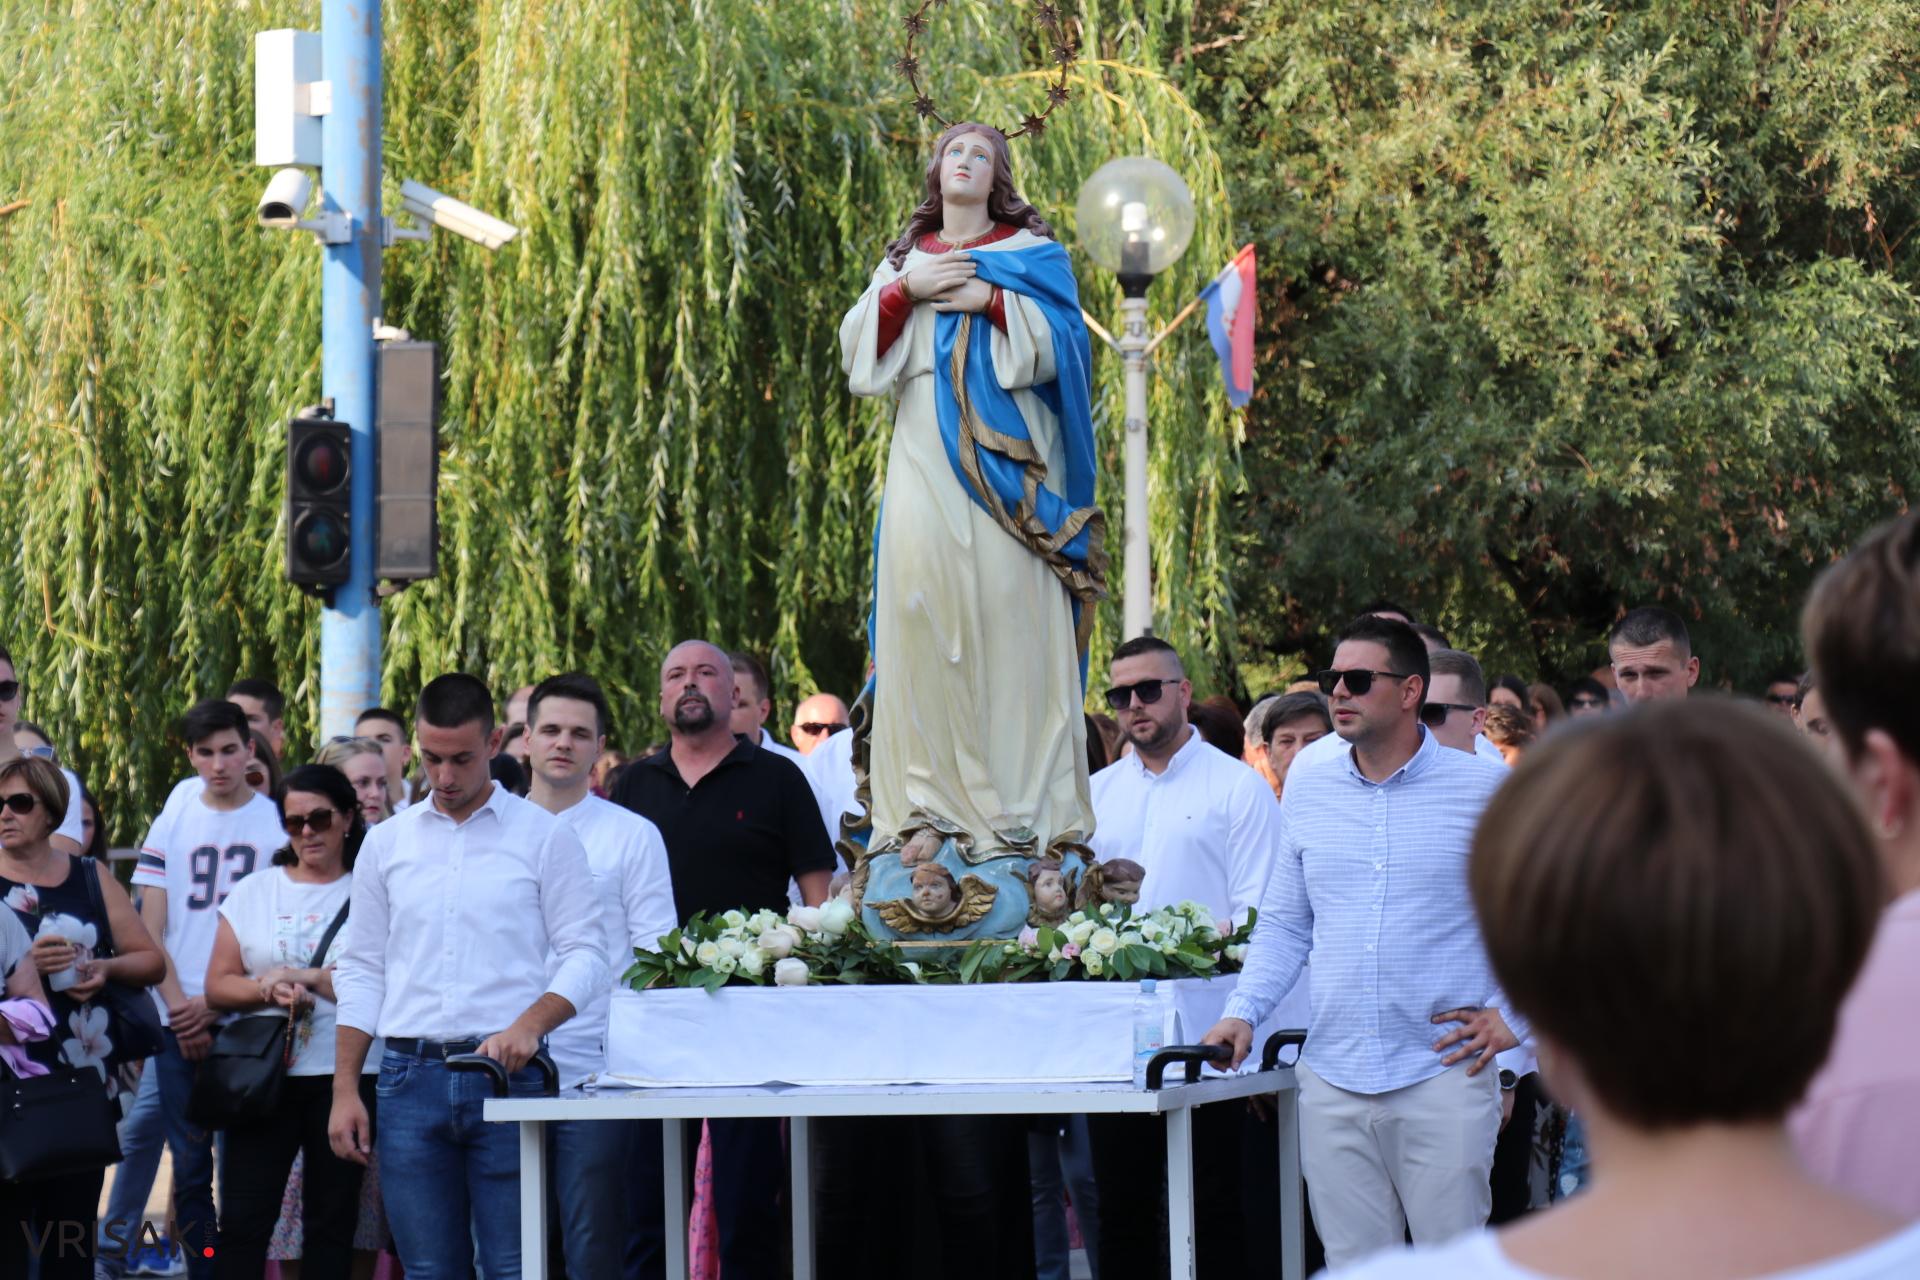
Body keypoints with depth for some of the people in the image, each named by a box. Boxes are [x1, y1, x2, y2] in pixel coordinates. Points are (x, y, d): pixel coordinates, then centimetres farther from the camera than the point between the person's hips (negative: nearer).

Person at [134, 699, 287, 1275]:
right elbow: (150, 932, 8)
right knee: (190, 1164, 2)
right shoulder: (171, 826, 9)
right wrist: (180, 1009, -5)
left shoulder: (278, 822, 2)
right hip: (181, 1024, 2)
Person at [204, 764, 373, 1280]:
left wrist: (306, 977, -13)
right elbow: (217, 986, 7)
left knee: (331, 1220, 5)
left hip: (344, 1076, -2)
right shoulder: (252, 893, 12)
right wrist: (269, 990, -12)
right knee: (243, 1221, -5)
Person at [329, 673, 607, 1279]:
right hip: (410, 1075, 3)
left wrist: (529, 1025, -18)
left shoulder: (544, 836, 3)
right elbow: (361, 972, 14)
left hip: (508, 1072, -3)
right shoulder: (386, 843, 12)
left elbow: (585, 955, 0)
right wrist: (344, 1091, 6)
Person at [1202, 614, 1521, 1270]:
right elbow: (1283, 924, 17)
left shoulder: (1485, 790, -1)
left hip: (1443, 1075, -4)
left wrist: (1512, 1016, -3)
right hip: (1333, 1083, 4)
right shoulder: (1306, 793, 11)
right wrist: (1243, 1012, 3)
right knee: (1352, 1265, 5)